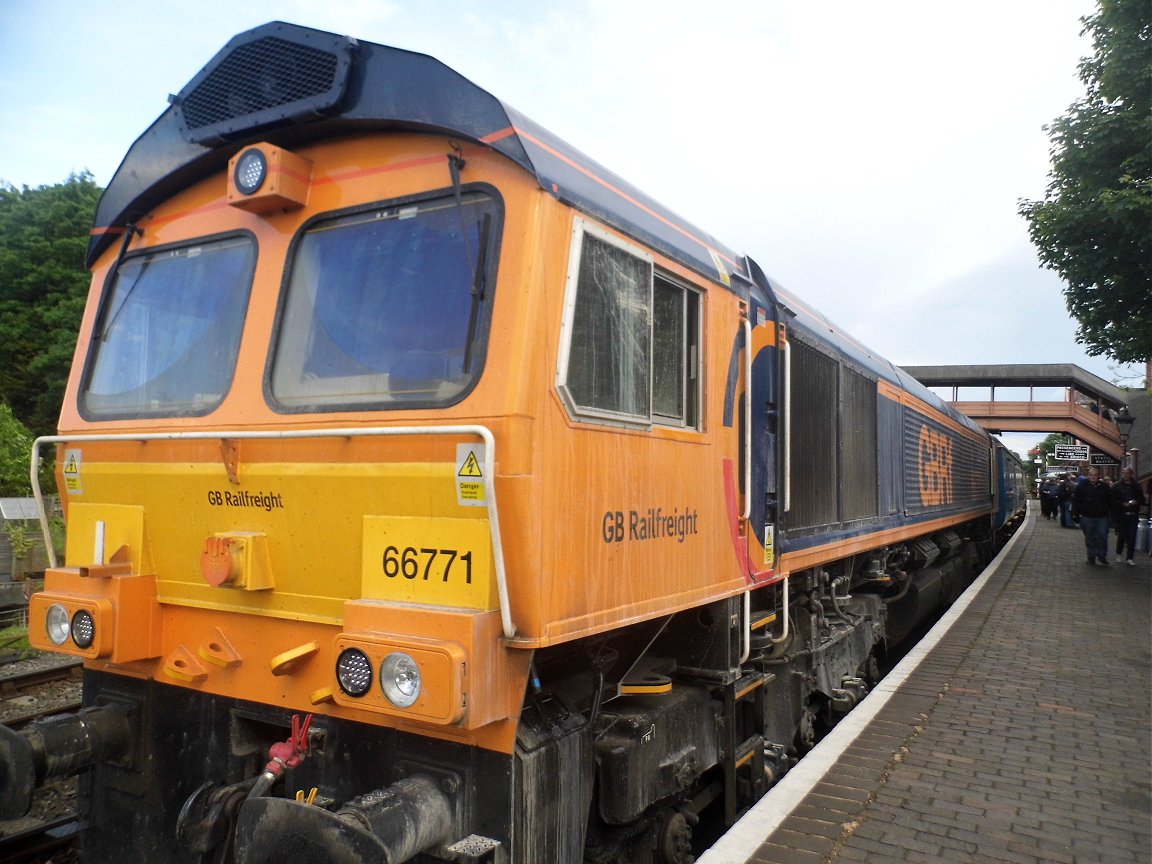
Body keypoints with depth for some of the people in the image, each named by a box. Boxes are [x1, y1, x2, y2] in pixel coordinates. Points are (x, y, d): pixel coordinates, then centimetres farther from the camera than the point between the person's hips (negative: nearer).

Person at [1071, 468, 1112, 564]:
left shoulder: (1104, 487, 7)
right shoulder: (1082, 487, 1)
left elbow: (1110, 501, 14)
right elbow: (1076, 501, 1)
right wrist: (1075, 513, -4)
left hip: (1102, 517, 1)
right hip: (1087, 517, -1)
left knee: (1102, 536, -6)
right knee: (1090, 538, 6)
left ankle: (1102, 555, 7)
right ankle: (1091, 557, 14)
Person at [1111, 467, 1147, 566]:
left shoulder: (1136, 486, 10)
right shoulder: (1116, 486, 2)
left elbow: (1142, 500, 13)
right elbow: (1112, 501, -3)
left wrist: (1136, 502, -8)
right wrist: (1123, 504, -17)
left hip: (1133, 515, 2)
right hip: (1121, 515, -2)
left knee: (1132, 537, -2)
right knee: (1122, 535, 5)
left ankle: (1130, 558, 2)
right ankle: (1119, 553, 27)